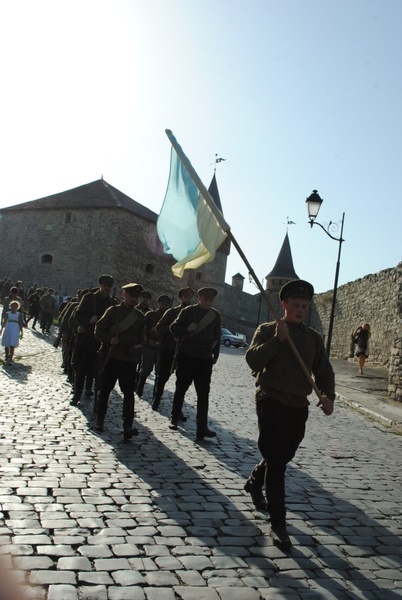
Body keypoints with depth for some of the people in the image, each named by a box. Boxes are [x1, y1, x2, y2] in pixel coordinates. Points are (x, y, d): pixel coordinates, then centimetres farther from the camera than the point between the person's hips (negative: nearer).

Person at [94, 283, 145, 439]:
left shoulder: (140, 316, 10)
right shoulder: (113, 311, 2)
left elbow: (142, 339, 14)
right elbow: (99, 331, -1)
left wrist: (137, 347, -6)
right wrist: (110, 340, -17)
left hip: (130, 359, 2)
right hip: (112, 356, -1)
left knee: (129, 393, 2)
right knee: (105, 389, 6)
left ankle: (128, 426, 9)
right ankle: (99, 421, 18)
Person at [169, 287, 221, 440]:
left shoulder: (215, 315, 9)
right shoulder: (188, 311, 0)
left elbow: (217, 336, 16)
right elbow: (174, 328, 1)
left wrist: (215, 354, 12)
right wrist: (187, 329, -16)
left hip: (205, 358, 2)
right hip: (186, 355, -2)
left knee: (203, 393, -2)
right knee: (181, 388, 9)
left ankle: (202, 427, -2)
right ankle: (175, 419, 25)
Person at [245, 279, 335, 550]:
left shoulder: (314, 337, 9)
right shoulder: (268, 330, -2)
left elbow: (324, 370, 8)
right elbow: (253, 360, -14)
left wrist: (328, 396, -9)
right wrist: (277, 339, -20)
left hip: (299, 406, 5)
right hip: (271, 401, -5)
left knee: (283, 456, 19)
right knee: (276, 460, -7)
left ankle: (255, 482, 48)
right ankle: (278, 523, 0)